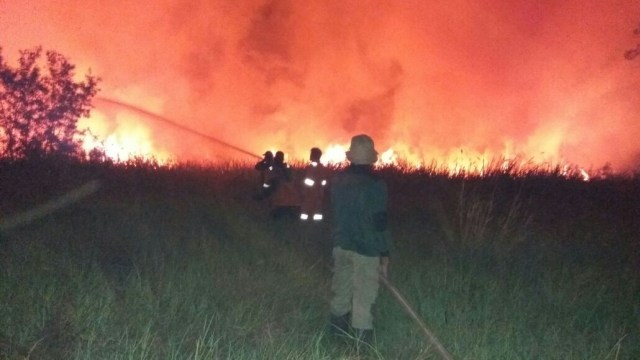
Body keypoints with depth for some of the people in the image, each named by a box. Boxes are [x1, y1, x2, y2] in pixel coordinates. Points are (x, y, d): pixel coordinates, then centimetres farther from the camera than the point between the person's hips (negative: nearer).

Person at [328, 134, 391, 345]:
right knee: (363, 297, -1)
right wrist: (385, 254, -9)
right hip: (365, 248, -7)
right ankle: (360, 342, 3)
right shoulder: (375, 183, -16)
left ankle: (338, 333, 31)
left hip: (341, 244, 7)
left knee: (341, 292, 18)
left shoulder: (338, 179, 3)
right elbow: (379, 222, -15)